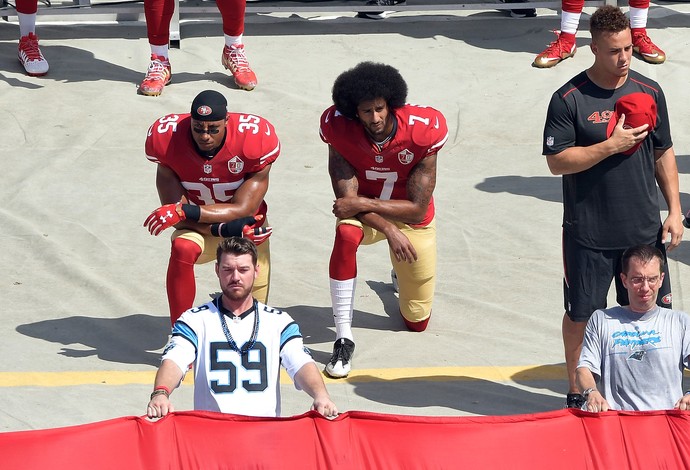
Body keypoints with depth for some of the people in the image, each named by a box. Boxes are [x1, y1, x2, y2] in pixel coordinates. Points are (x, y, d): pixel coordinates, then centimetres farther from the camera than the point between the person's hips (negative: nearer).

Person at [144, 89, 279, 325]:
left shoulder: (254, 140, -26)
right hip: (199, 229, -1)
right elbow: (177, 213, -19)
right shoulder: (168, 140, -24)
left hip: (248, 230, 1)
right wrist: (225, 229, -33)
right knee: (182, 249, -37)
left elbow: (242, 210, -25)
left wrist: (185, 211, -36)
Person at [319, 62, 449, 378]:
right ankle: (343, 338, -33)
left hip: (410, 219, 1)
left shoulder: (422, 131, -27)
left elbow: (417, 209, -24)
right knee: (346, 234, -41)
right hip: (365, 214, -1)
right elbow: (347, 198, -22)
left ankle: (401, 274, 46)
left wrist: (363, 203, -32)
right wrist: (389, 230, -32)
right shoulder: (340, 128, -25)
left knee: (417, 322, 8)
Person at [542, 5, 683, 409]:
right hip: (589, 234, -3)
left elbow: (664, 153, 11)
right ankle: (577, 394, 22)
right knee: (581, 315, 7)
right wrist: (611, 145, -19)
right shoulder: (569, 99, -10)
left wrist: (675, 210, 6)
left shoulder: (649, 92, 3)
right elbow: (557, 161, -12)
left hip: (645, 228, 3)